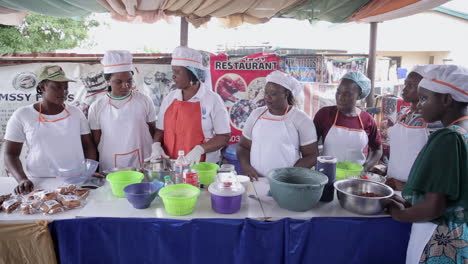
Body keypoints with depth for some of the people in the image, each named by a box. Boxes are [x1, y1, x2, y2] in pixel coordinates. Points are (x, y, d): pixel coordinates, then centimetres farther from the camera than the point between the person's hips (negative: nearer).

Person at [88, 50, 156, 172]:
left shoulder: (144, 101, -1)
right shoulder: (96, 107, 1)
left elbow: (154, 133, 4)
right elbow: (95, 143, 7)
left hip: (143, 167, 0)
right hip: (109, 170, 1)